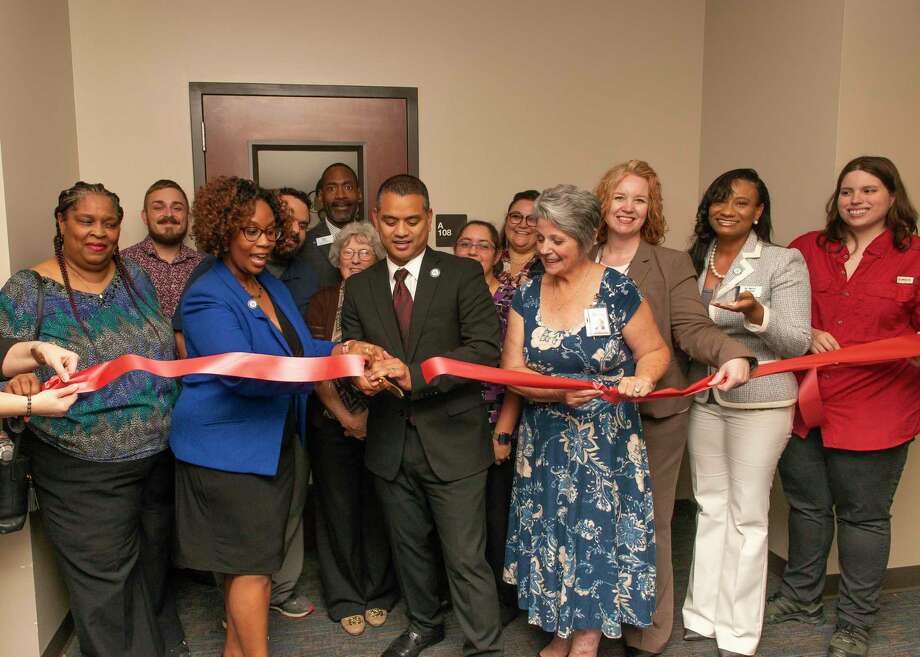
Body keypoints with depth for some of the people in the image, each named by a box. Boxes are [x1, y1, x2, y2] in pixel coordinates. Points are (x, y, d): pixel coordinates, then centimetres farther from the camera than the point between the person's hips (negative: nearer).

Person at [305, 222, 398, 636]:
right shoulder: (323, 302, 2)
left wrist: (370, 414, -13)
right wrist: (346, 417, -9)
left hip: (380, 424, 0)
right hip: (333, 425, 1)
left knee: (377, 509, 9)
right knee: (339, 509, 8)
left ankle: (378, 593, 27)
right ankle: (345, 599, 25)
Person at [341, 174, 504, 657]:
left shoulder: (462, 274, -6)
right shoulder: (359, 287, 7)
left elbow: (486, 348, -15)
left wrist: (414, 374, -24)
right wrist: (361, 376, -19)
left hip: (451, 440, -4)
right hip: (390, 443, 5)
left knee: (466, 557, 2)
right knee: (408, 546, 22)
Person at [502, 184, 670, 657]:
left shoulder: (617, 291, -9)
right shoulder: (527, 295, 1)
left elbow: (655, 351, -1)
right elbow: (512, 369, -3)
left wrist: (642, 377, -24)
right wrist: (559, 392, -20)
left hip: (606, 441, -3)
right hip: (546, 442, 3)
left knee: (597, 531, 6)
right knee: (552, 532, 11)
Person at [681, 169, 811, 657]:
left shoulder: (784, 263, -7)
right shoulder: (694, 260, 7)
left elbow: (797, 344, -12)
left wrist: (756, 314, -28)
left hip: (759, 402, -5)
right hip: (704, 398, 5)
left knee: (747, 515, 3)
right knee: (710, 506, 14)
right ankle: (702, 616, 27)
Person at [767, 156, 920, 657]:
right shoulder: (806, 250, 5)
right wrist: (805, 334, -8)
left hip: (874, 411, -3)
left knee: (863, 515, 9)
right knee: (806, 504, 17)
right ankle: (802, 599, 38)